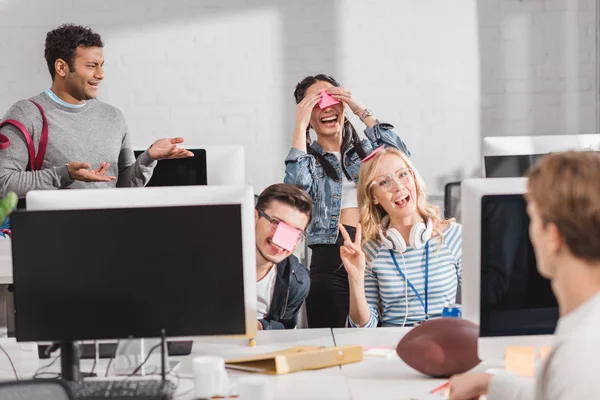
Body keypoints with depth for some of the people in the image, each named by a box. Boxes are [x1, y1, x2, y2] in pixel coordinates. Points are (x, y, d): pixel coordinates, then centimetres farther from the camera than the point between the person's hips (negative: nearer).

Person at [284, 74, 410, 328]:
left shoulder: (364, 150, 17)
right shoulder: (307, 158, 11)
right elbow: (296, 185, -10)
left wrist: (361, 110, -1)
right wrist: (300, 125, -7)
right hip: (330, 258, -2)